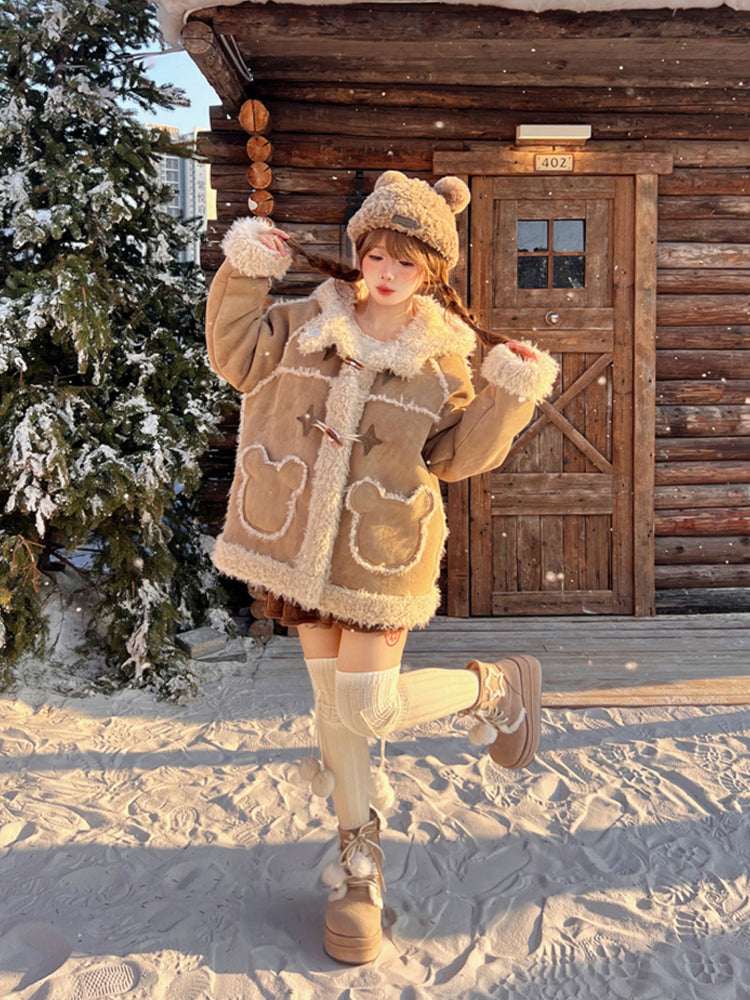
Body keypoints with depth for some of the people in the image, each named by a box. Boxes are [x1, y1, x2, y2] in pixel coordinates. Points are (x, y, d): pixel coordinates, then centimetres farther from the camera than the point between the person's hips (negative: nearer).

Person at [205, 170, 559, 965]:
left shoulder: (442, 360, -2)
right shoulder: (305, 325, 2)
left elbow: (456, 453, -1)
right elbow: (237, 354, 4)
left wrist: (507, 400, -16)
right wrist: (245, 275, -7)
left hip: (382, 556, -3)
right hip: (303, 545, 3)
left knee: (369, 709, -7)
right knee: (331, 700, 12)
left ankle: (491, 688, 22)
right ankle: (360, 855, 31)